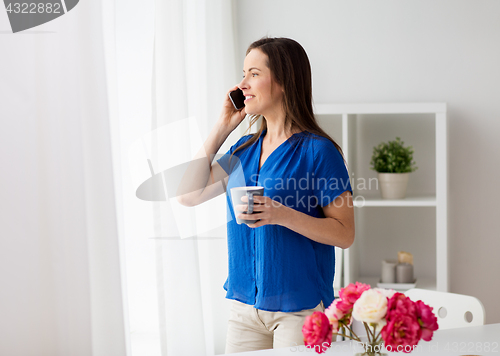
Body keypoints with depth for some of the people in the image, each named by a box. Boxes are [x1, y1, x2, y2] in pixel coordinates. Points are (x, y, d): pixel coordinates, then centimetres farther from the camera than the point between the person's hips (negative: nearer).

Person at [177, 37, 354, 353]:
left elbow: (344, 234, -11)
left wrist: (282, 215, -25)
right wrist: (223, 126, 5)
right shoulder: (244, 150, 10)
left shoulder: (317, 150, -10)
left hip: (299, 306, -6)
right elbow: (189, 194, 5)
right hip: (244, 303, 6)